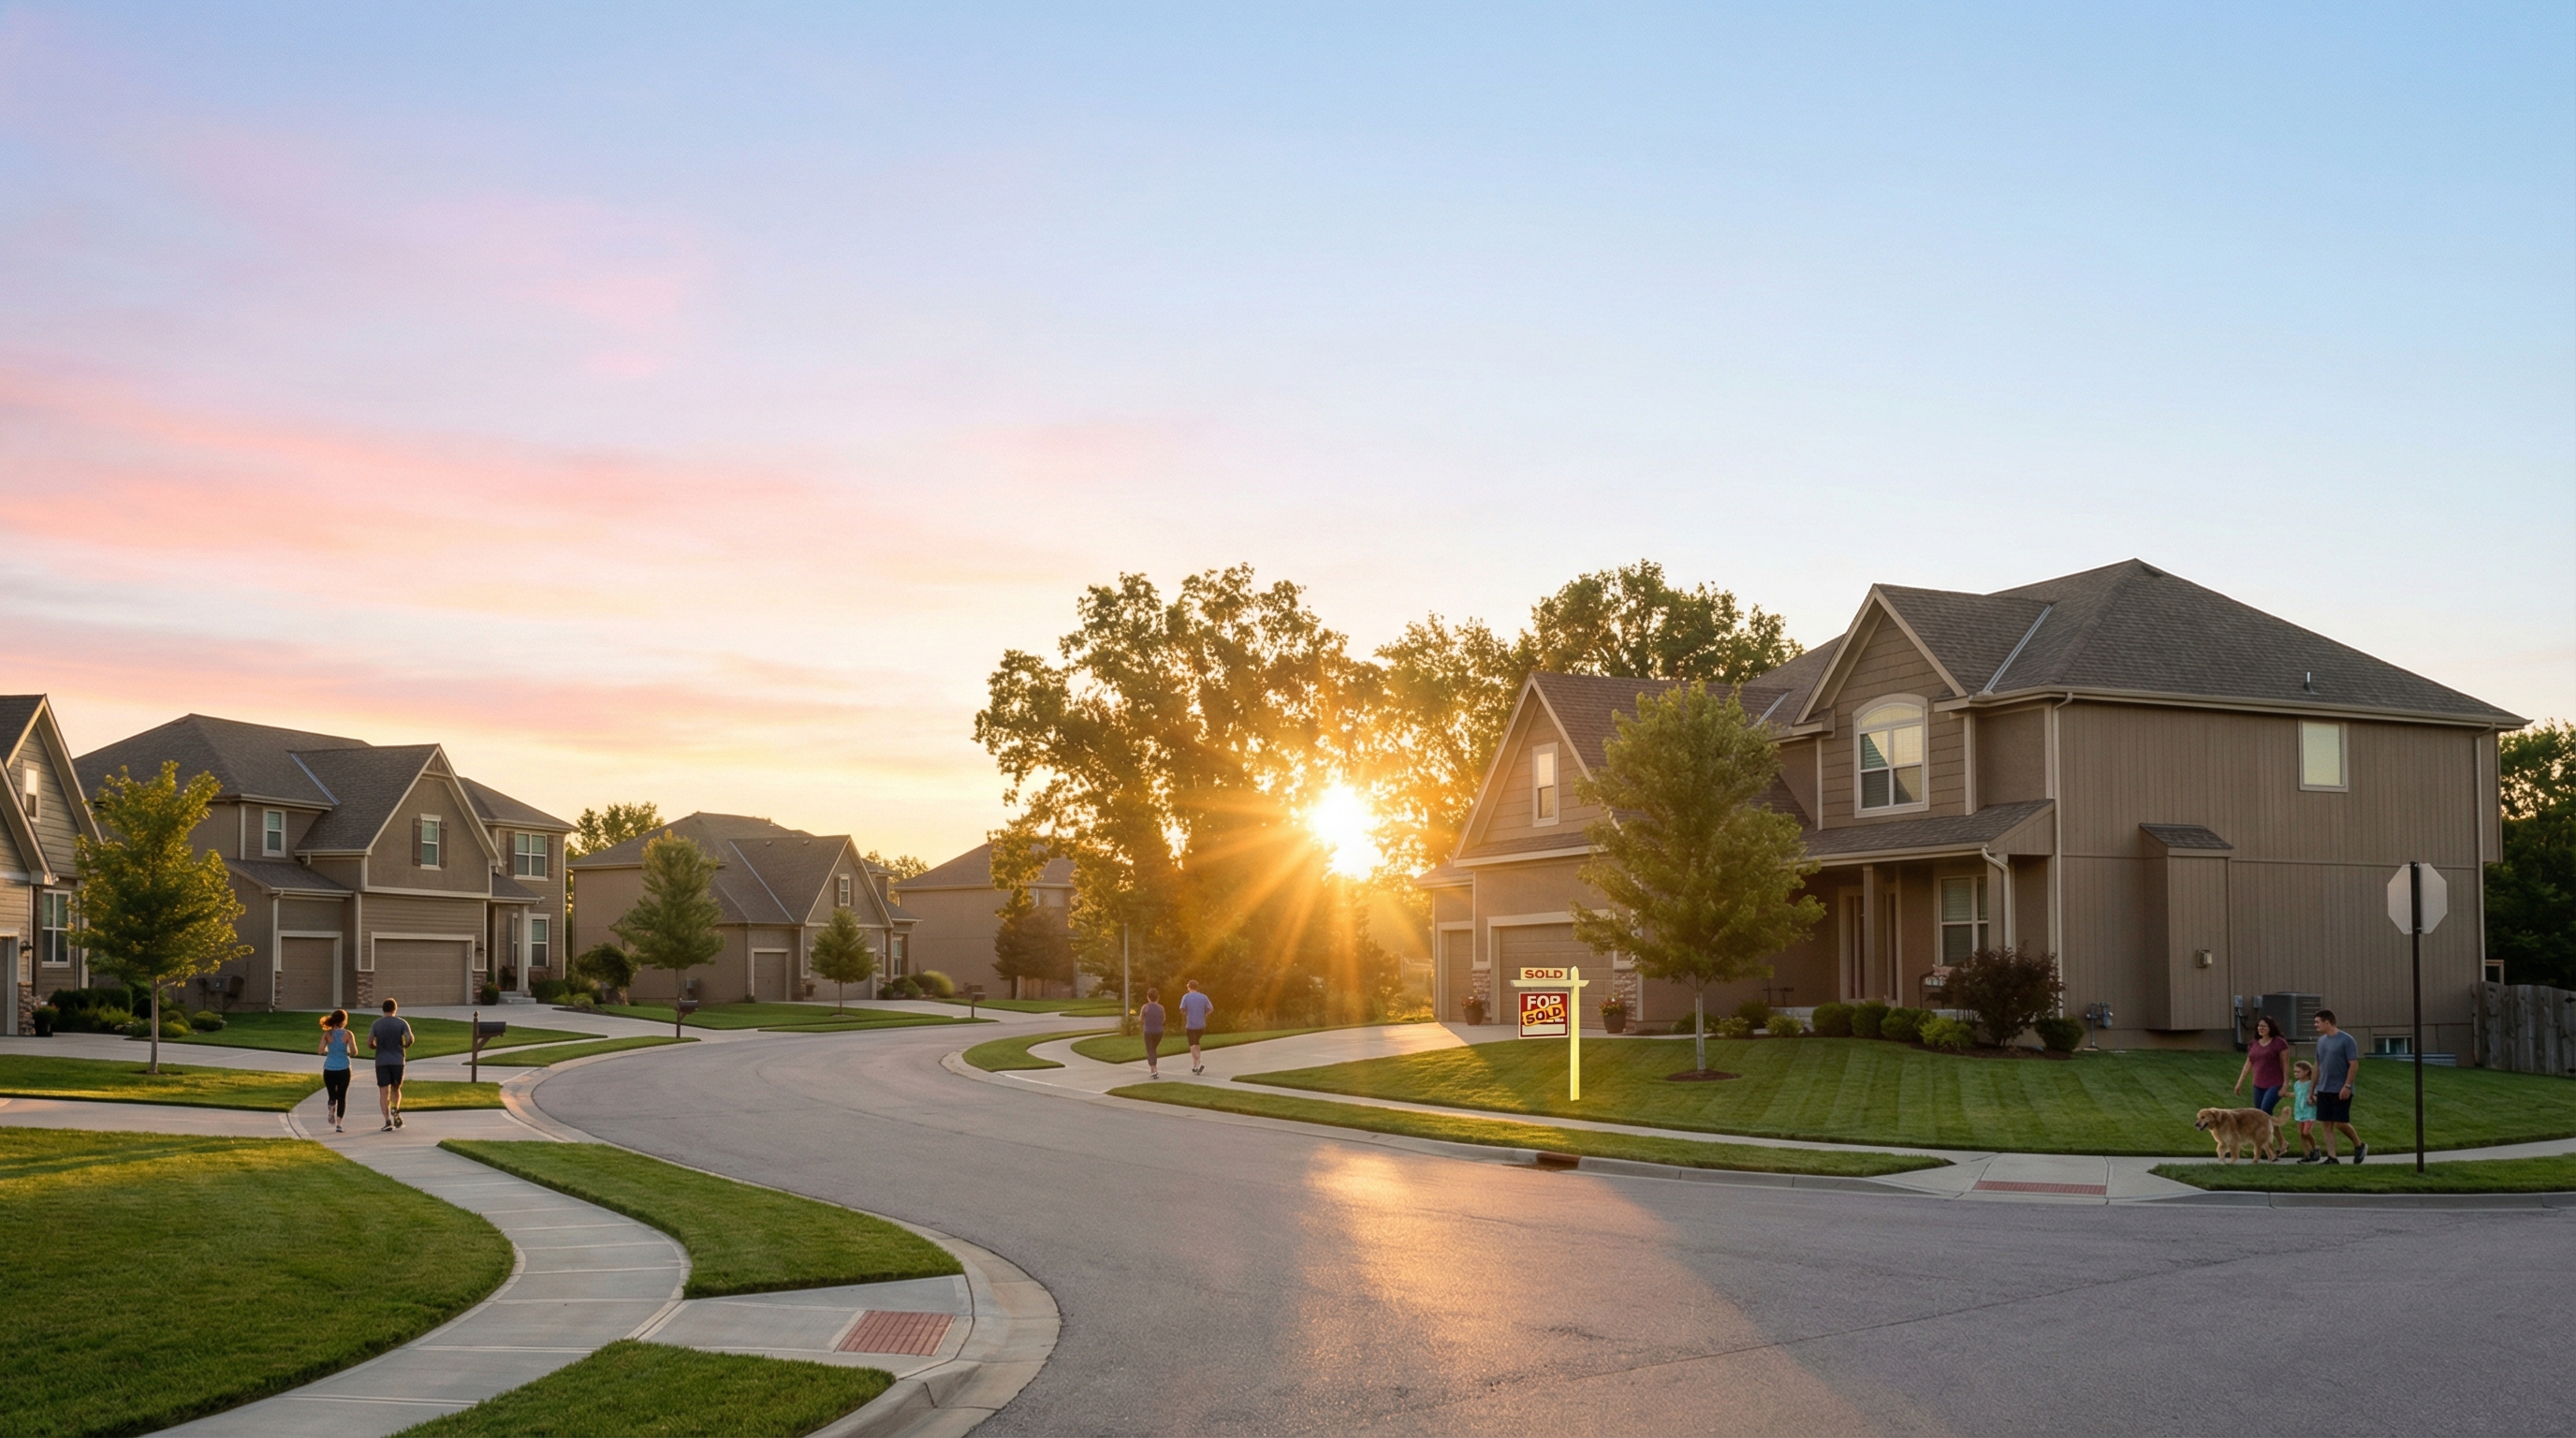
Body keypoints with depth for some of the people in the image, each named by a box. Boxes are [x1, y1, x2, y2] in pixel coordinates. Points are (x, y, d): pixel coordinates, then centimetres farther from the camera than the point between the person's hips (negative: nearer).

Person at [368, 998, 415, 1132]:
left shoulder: (377, 1024, 5)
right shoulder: (401, 1023, 1)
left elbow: (369, 1043, 1)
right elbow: (410, 1039, -9)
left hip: (381, 1061, 0)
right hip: (397, 1060, 0)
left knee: (384, 1092, -1)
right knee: (396, 1088, 17)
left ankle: (388, 1121, -11)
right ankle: (396, 1110, -11)